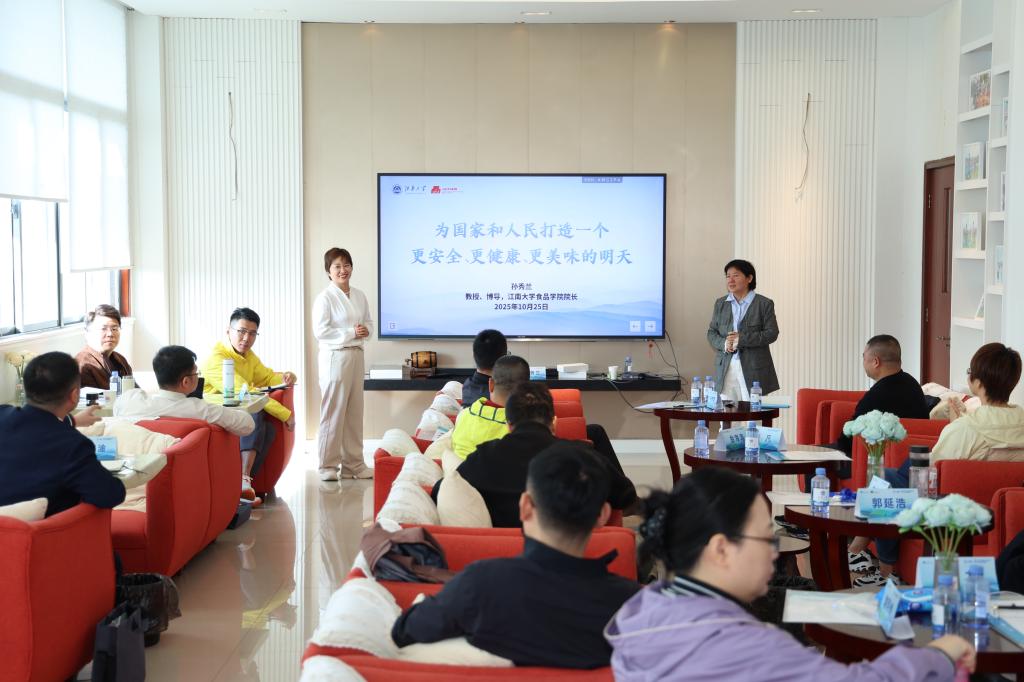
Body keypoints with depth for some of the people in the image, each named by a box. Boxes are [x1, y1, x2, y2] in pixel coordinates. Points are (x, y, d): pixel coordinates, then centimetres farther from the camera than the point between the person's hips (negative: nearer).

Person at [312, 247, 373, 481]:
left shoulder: (359, 296, 11)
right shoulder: (324, 298, -8)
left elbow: (369, 322, 18)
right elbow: (320, 331, -14)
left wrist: (365, 330, -5)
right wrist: (351, 333, -14)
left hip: (357, 356, 7)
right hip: (334, 358, -7)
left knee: (354, 413, 11)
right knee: (333, 413, -3)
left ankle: (353, 464, 19)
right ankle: (328, 466, 7)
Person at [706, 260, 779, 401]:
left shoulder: (764, 304, 2)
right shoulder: (720, 303, 14)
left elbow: (772, 333, -5)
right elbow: (711, 332, 13)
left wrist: (741, 339, -15)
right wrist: (724, 343, -10)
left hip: (753, 368, -3)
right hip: (725, 368, 3)